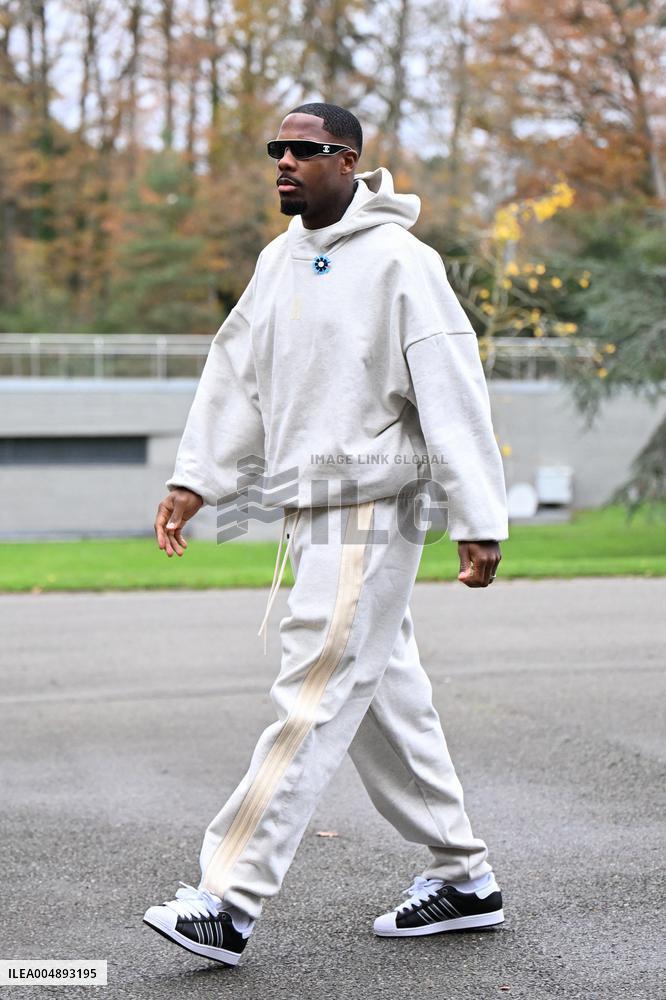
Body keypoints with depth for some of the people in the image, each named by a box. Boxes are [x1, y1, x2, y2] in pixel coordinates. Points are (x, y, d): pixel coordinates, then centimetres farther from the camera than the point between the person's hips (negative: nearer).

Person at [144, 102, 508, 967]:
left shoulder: (398, 261, -11)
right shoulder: (279, 261, 13)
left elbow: (452, 394, -15)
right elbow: (236, 374, 19)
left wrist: (479, 522, -18)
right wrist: (195, 478, 11)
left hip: (370, 515, -8)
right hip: (308, 514, 8)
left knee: (312, 707, -9)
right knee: (387, 703, 13)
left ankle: (229, 902, -9)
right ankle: (462, 878, 24)